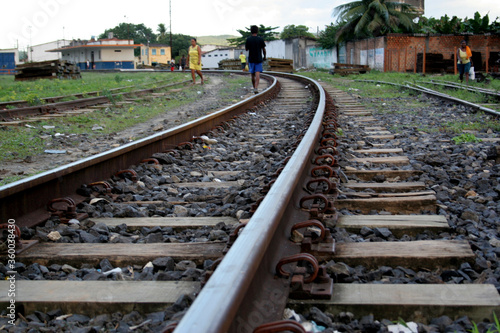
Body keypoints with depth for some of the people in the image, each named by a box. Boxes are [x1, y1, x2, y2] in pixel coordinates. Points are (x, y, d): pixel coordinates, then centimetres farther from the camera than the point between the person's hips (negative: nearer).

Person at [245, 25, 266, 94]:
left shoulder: (248, 39, -4)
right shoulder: (260, 39, -4)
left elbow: (246, 49, 4)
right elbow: (264, 49, 0)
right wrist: (264, 57, 14)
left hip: (251, 59, 1)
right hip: (259, 59, -1)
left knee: (253, 75, 12)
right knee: (257, 74, -7)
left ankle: (254, 88, 22)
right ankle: (256, 88, -22)